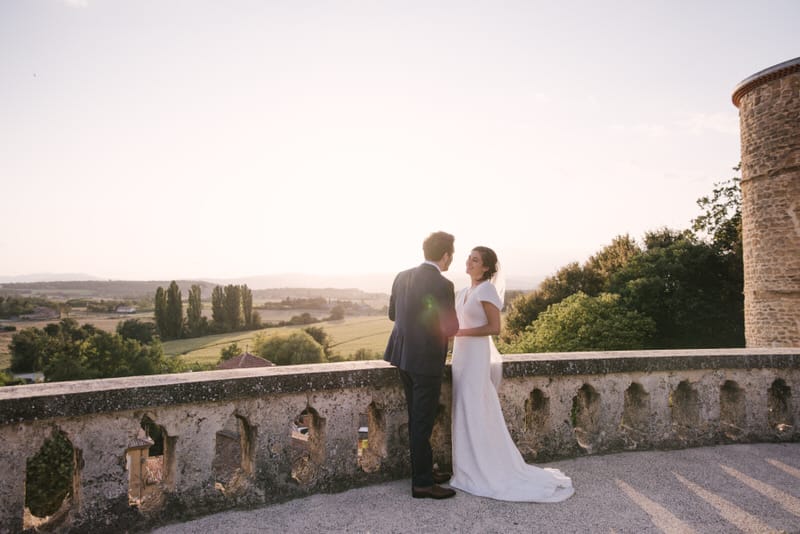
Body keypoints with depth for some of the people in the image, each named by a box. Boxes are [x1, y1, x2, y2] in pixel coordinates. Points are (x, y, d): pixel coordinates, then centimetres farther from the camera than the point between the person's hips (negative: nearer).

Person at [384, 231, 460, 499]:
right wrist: (451, 315, 4)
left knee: (418, 419, 20)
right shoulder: (442, 285, -19)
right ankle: (422, 483, 16)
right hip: (426, 360, -8)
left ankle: (423, 470, 34)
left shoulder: (402, 277, 3)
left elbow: (393, 314, 13)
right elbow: (451, 328, -18)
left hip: (403, 357, 8)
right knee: (423, 423, 4)